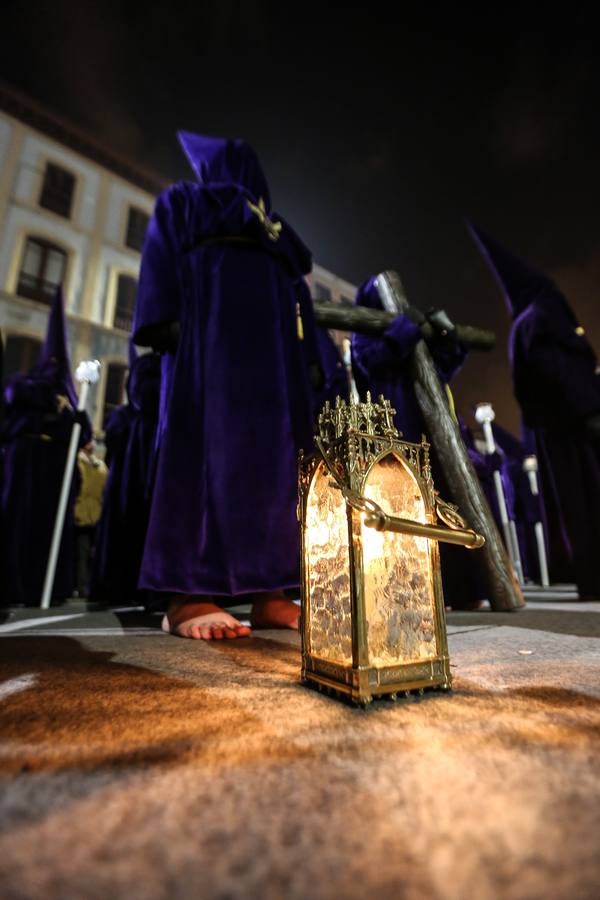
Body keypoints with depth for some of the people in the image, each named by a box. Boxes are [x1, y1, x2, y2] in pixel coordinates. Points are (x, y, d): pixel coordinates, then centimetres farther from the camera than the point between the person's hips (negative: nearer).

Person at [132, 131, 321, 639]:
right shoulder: (179, 204, 25)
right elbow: (163, 261, 7)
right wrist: (172, 330, -11)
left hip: (272, 346, 5)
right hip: (210, 337, -4)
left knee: (271, 457, -10)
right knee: (207, 451, -19)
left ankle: (269, 593, -11)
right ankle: (189, 594, -19)